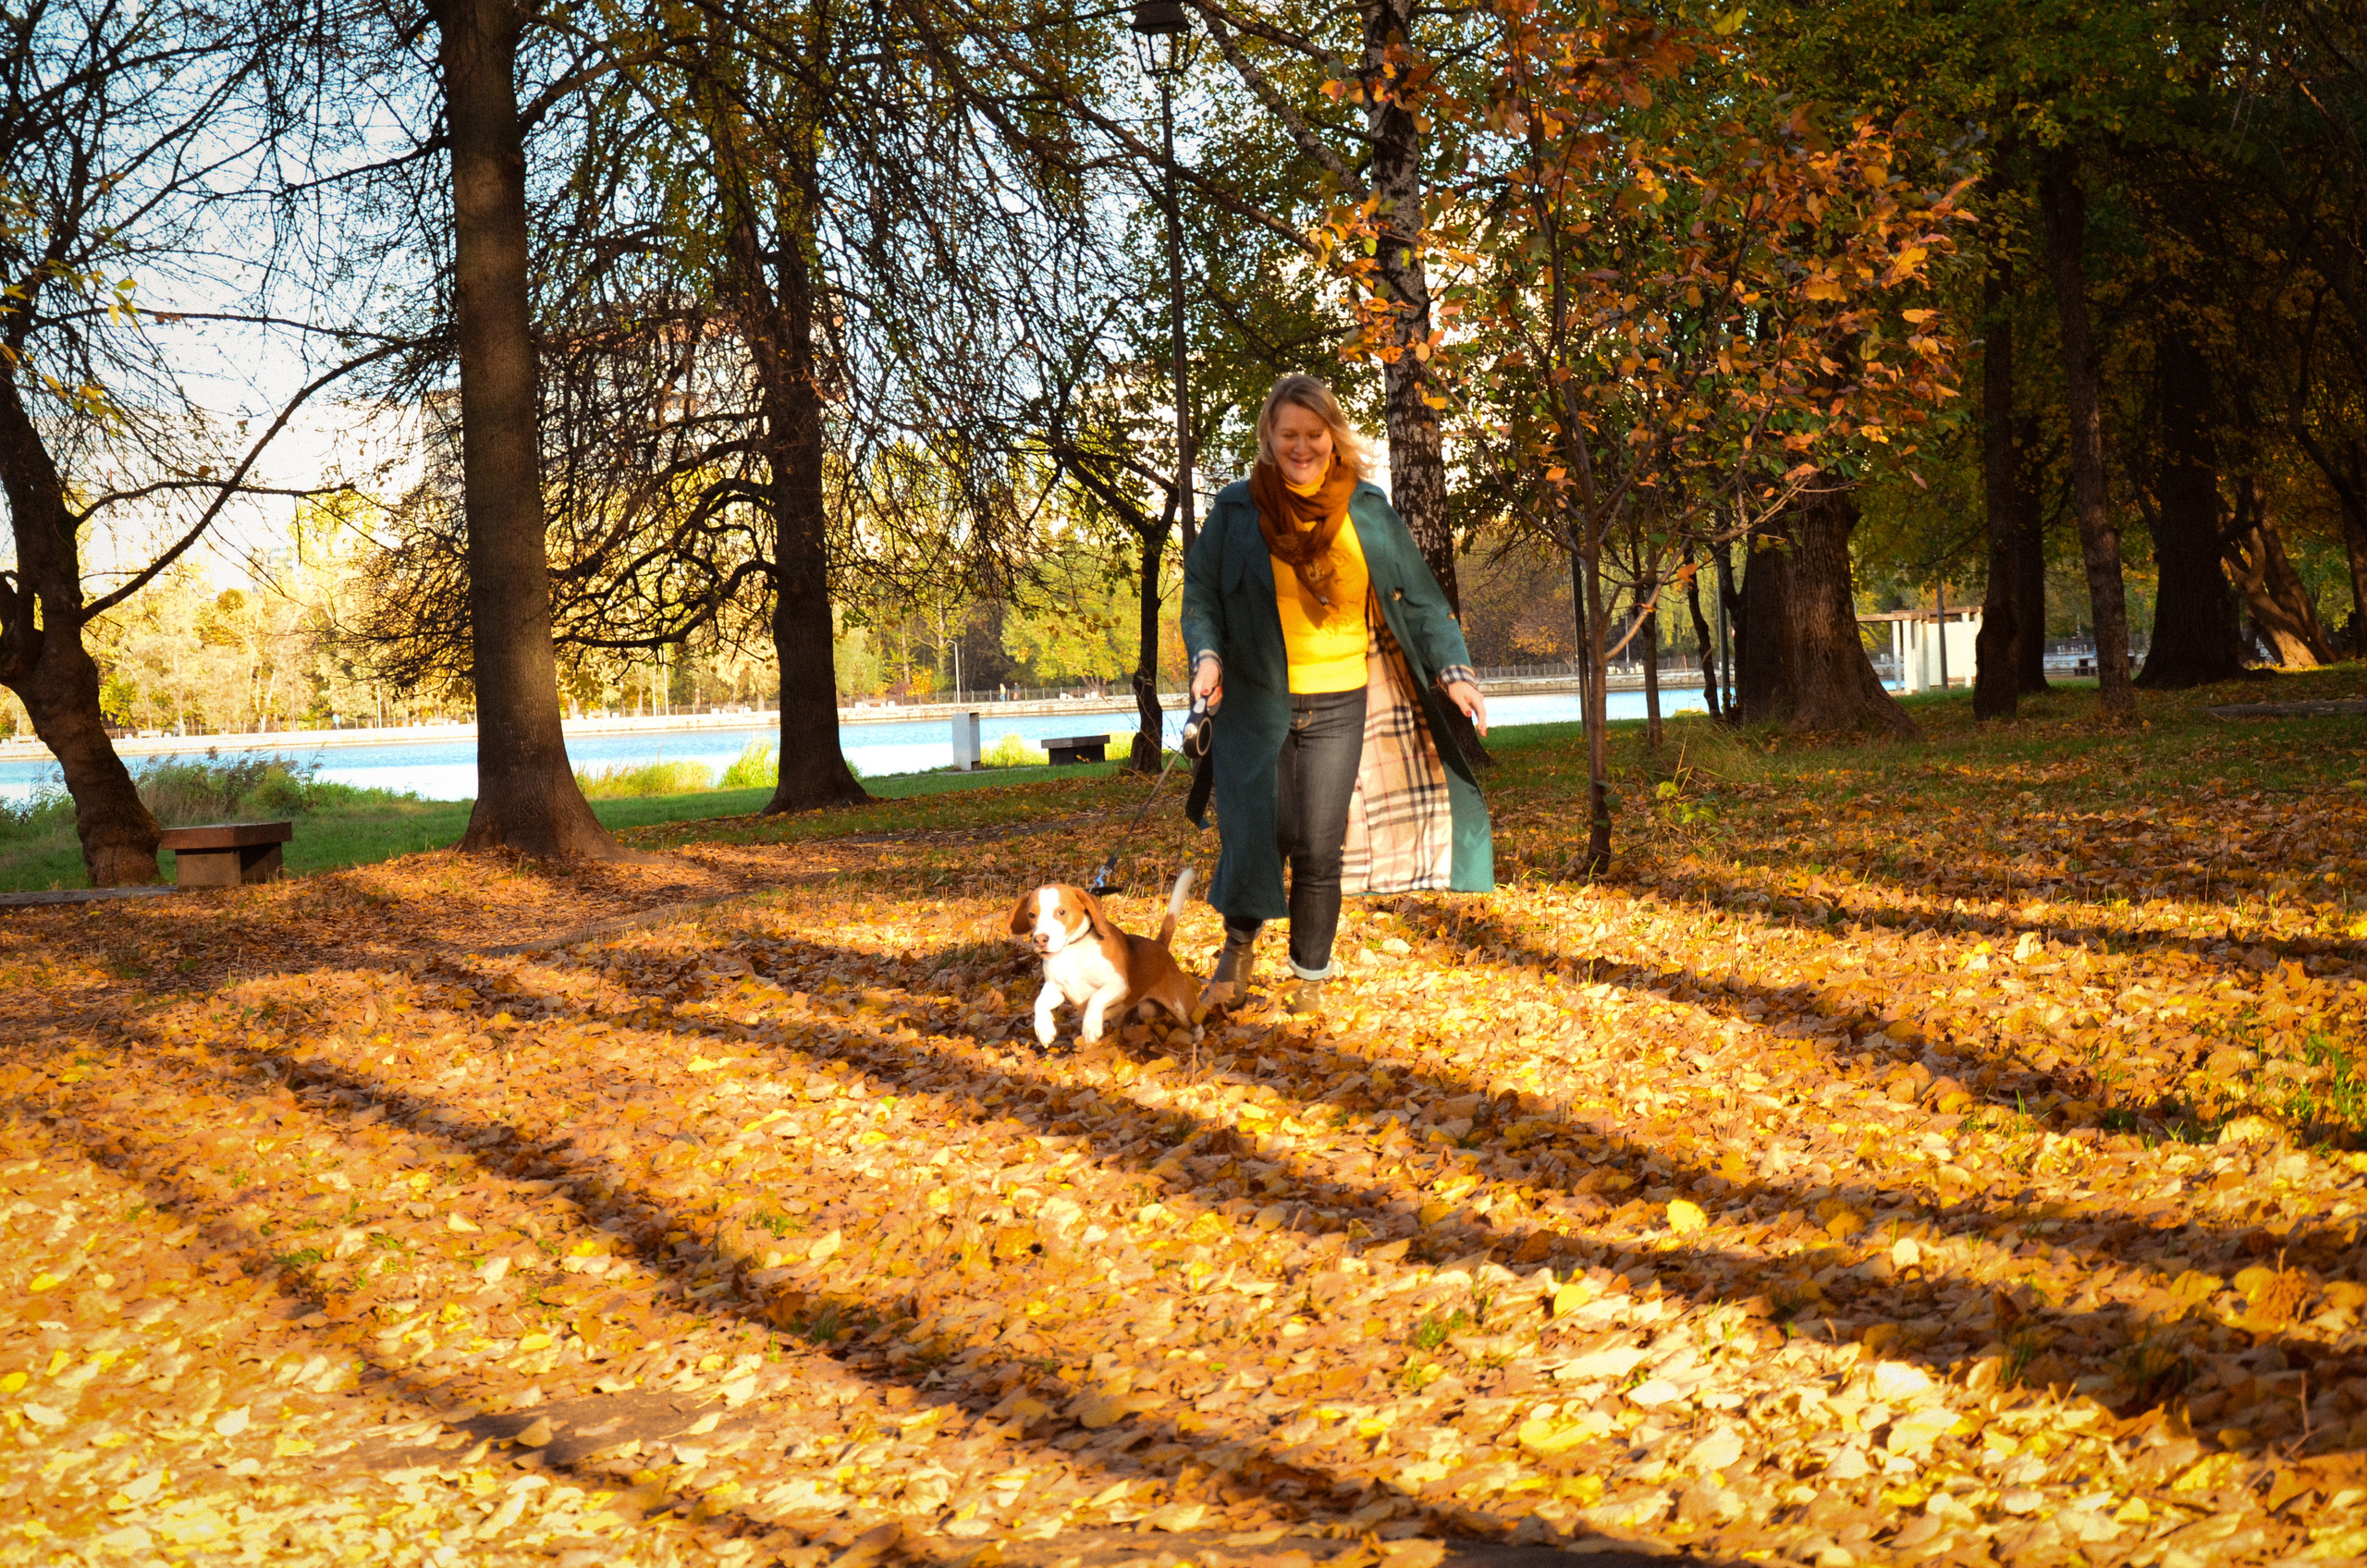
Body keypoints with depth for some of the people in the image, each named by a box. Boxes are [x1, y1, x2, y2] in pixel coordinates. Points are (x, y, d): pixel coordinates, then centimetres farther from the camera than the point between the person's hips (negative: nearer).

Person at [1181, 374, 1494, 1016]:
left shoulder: (1367, 509, 5)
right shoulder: (1236, 509, 1)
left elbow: (1419, 596, 9)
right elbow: (1200, 590, 5)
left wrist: (1454, 669, 0)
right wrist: (1207, 655, -13)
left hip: (1340, 704, 1)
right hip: (1256, 703, -1)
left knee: (1320, 848, 1)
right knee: (1254, 834, -14)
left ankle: (1310, 977, 18)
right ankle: (1239, 947, 9)